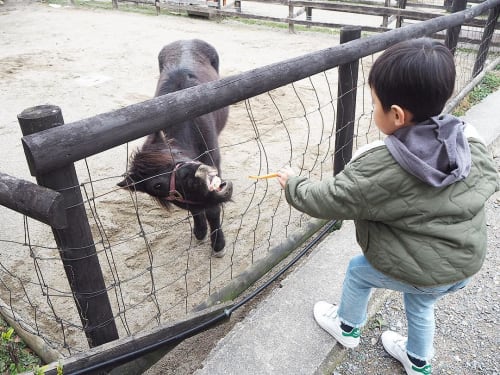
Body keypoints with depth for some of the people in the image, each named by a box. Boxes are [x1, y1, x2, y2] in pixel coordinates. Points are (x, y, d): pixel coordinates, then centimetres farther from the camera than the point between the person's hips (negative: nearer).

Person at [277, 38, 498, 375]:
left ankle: (348, 328, 46)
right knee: (421, 305, 32)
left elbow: (329, 201, -19)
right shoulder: (471, 140, -10)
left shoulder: (378, 167, -30)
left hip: (416, 270, -6)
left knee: (358, 271, 22)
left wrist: (293, 184, -2)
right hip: (466, 263, 7)